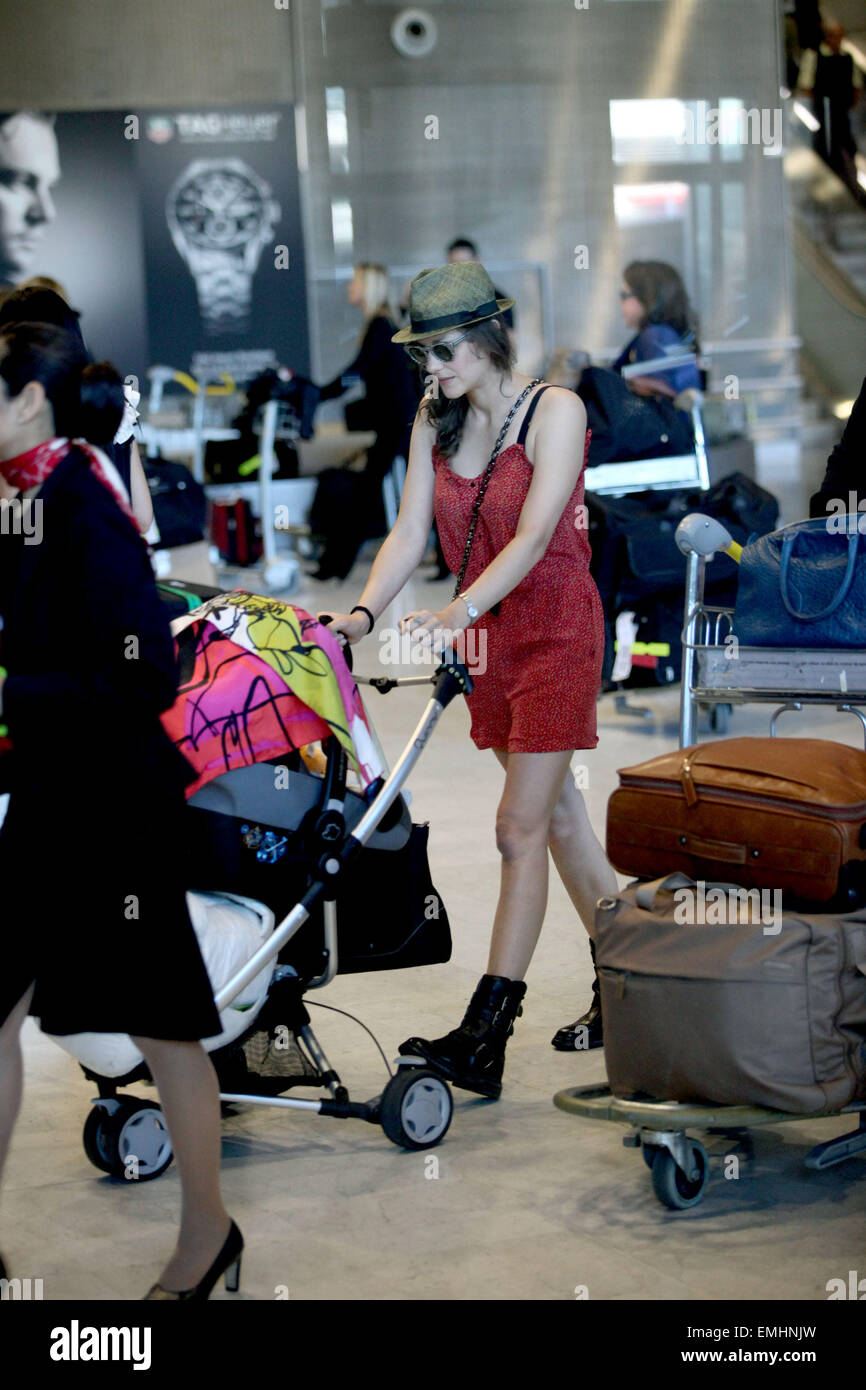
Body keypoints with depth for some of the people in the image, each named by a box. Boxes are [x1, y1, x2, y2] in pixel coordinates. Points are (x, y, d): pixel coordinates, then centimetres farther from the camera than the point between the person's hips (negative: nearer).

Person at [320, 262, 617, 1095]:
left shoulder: (555, 410, -12)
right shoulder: (435, 422, 7)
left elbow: (533, 537, -22)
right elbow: (410, 533, 0)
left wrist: (458, 612, -34)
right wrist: (363, 613, -17)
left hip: (556, 629, -7)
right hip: (489, 634, 7)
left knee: (520, 829, -9)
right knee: (556, 810, 14)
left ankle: (486, 1034, -12)